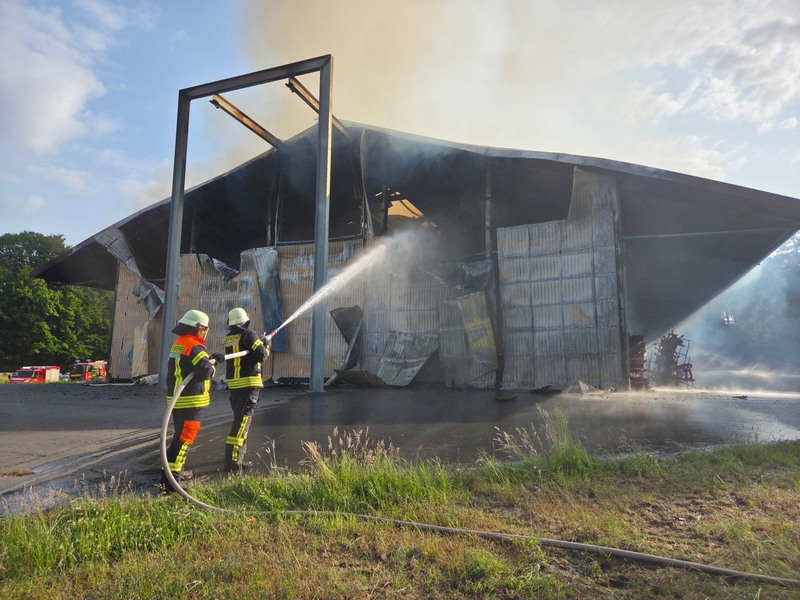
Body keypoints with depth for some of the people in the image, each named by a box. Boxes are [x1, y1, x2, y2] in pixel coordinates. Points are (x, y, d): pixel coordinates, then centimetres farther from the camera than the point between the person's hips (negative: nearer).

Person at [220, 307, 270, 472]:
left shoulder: (227, 338, 13)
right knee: (242, 420, -9)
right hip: (249, 383, -8)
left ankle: (237, 457, 26)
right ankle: (232, 461, -12)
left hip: (233, 383, 8)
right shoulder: (248, 334, -10)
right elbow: (261, 355, -16)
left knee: (239, 419, 18)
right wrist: (266, 345, 4)